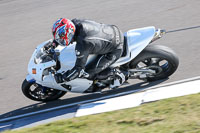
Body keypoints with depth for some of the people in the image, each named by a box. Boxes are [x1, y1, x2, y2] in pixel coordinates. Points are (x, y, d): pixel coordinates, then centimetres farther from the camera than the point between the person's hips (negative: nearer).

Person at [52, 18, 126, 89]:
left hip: (115, 49, -9)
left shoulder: (82, 44, -33)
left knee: (88, 74, -8)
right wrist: (54, 42, 14)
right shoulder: (75, 22, -12)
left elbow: (79, 69, -26)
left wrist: (61, 78, -18)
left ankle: (116, 73, 2)